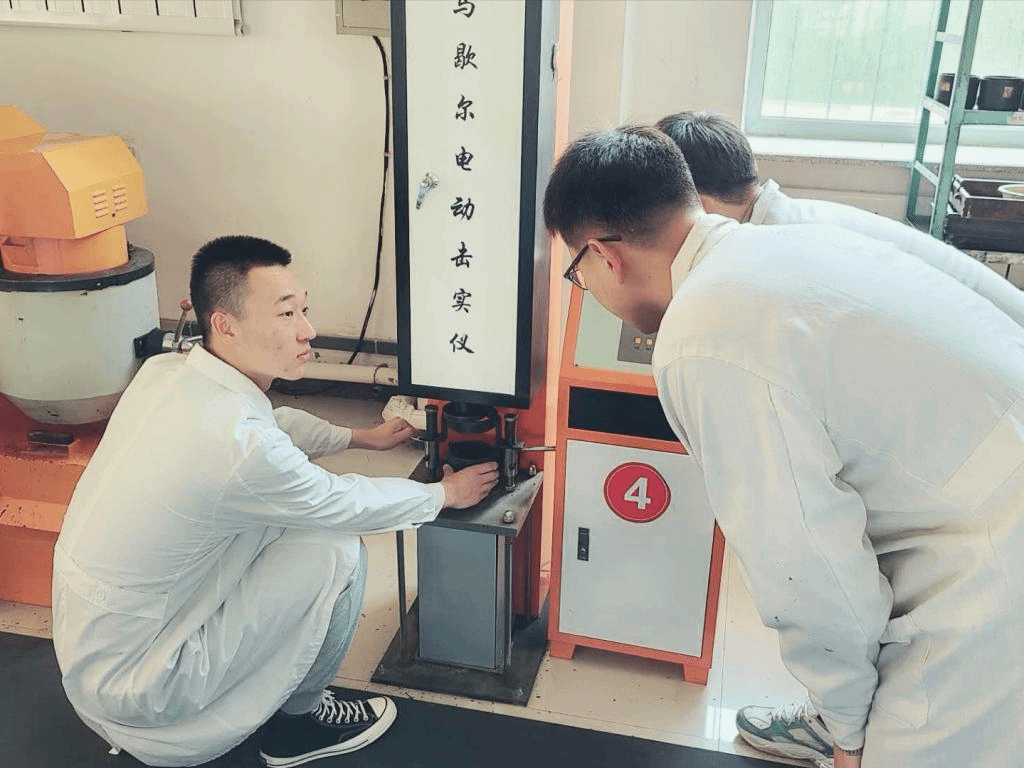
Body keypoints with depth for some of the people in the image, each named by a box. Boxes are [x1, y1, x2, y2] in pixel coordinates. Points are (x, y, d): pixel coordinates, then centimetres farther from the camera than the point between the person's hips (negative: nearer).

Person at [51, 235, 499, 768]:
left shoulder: (162, 372, -7)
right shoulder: (238, 444, -32)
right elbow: (345, 504, -14)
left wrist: (362, 437, 23)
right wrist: (445, 494, 4)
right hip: (129, 686, -8)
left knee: (291, 512, 12)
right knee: (337, 552, -12)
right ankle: (298, 721, 13)